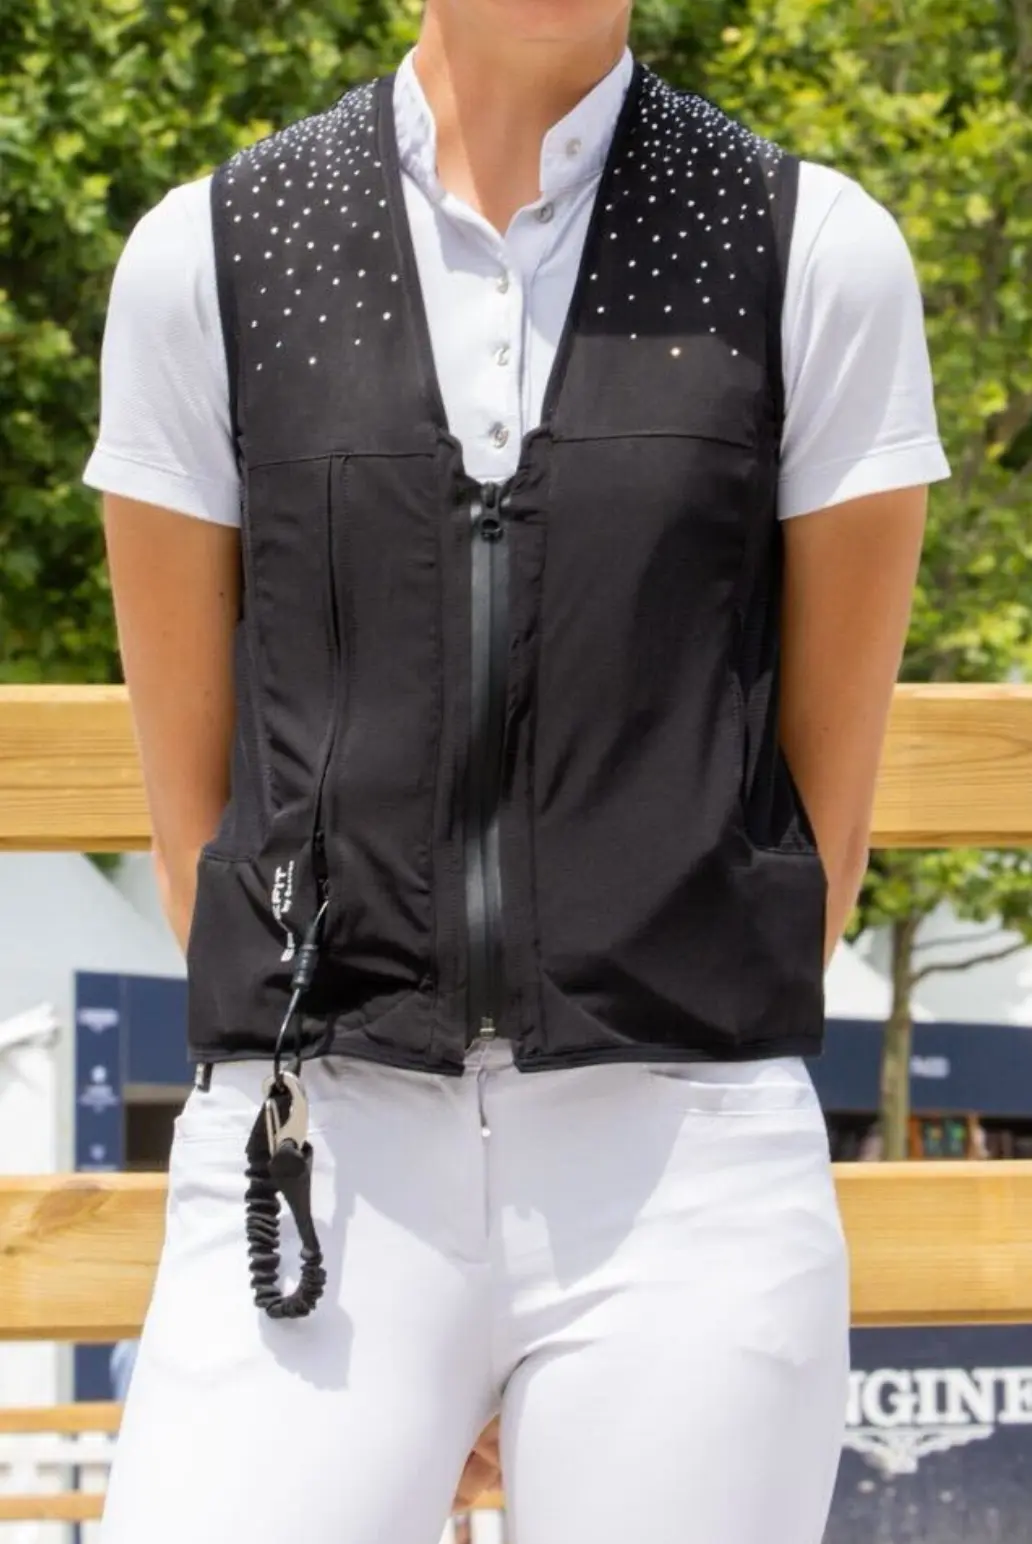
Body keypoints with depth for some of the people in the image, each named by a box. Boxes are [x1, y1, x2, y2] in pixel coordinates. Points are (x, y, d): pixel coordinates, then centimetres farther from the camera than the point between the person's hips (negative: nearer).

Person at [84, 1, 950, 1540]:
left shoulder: (822, 257, 3)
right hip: (313, 1181, 1)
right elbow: (191, 788, 10)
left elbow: (829, 793, 7)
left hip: (694, 1190, -1)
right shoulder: (205, 257, 6)